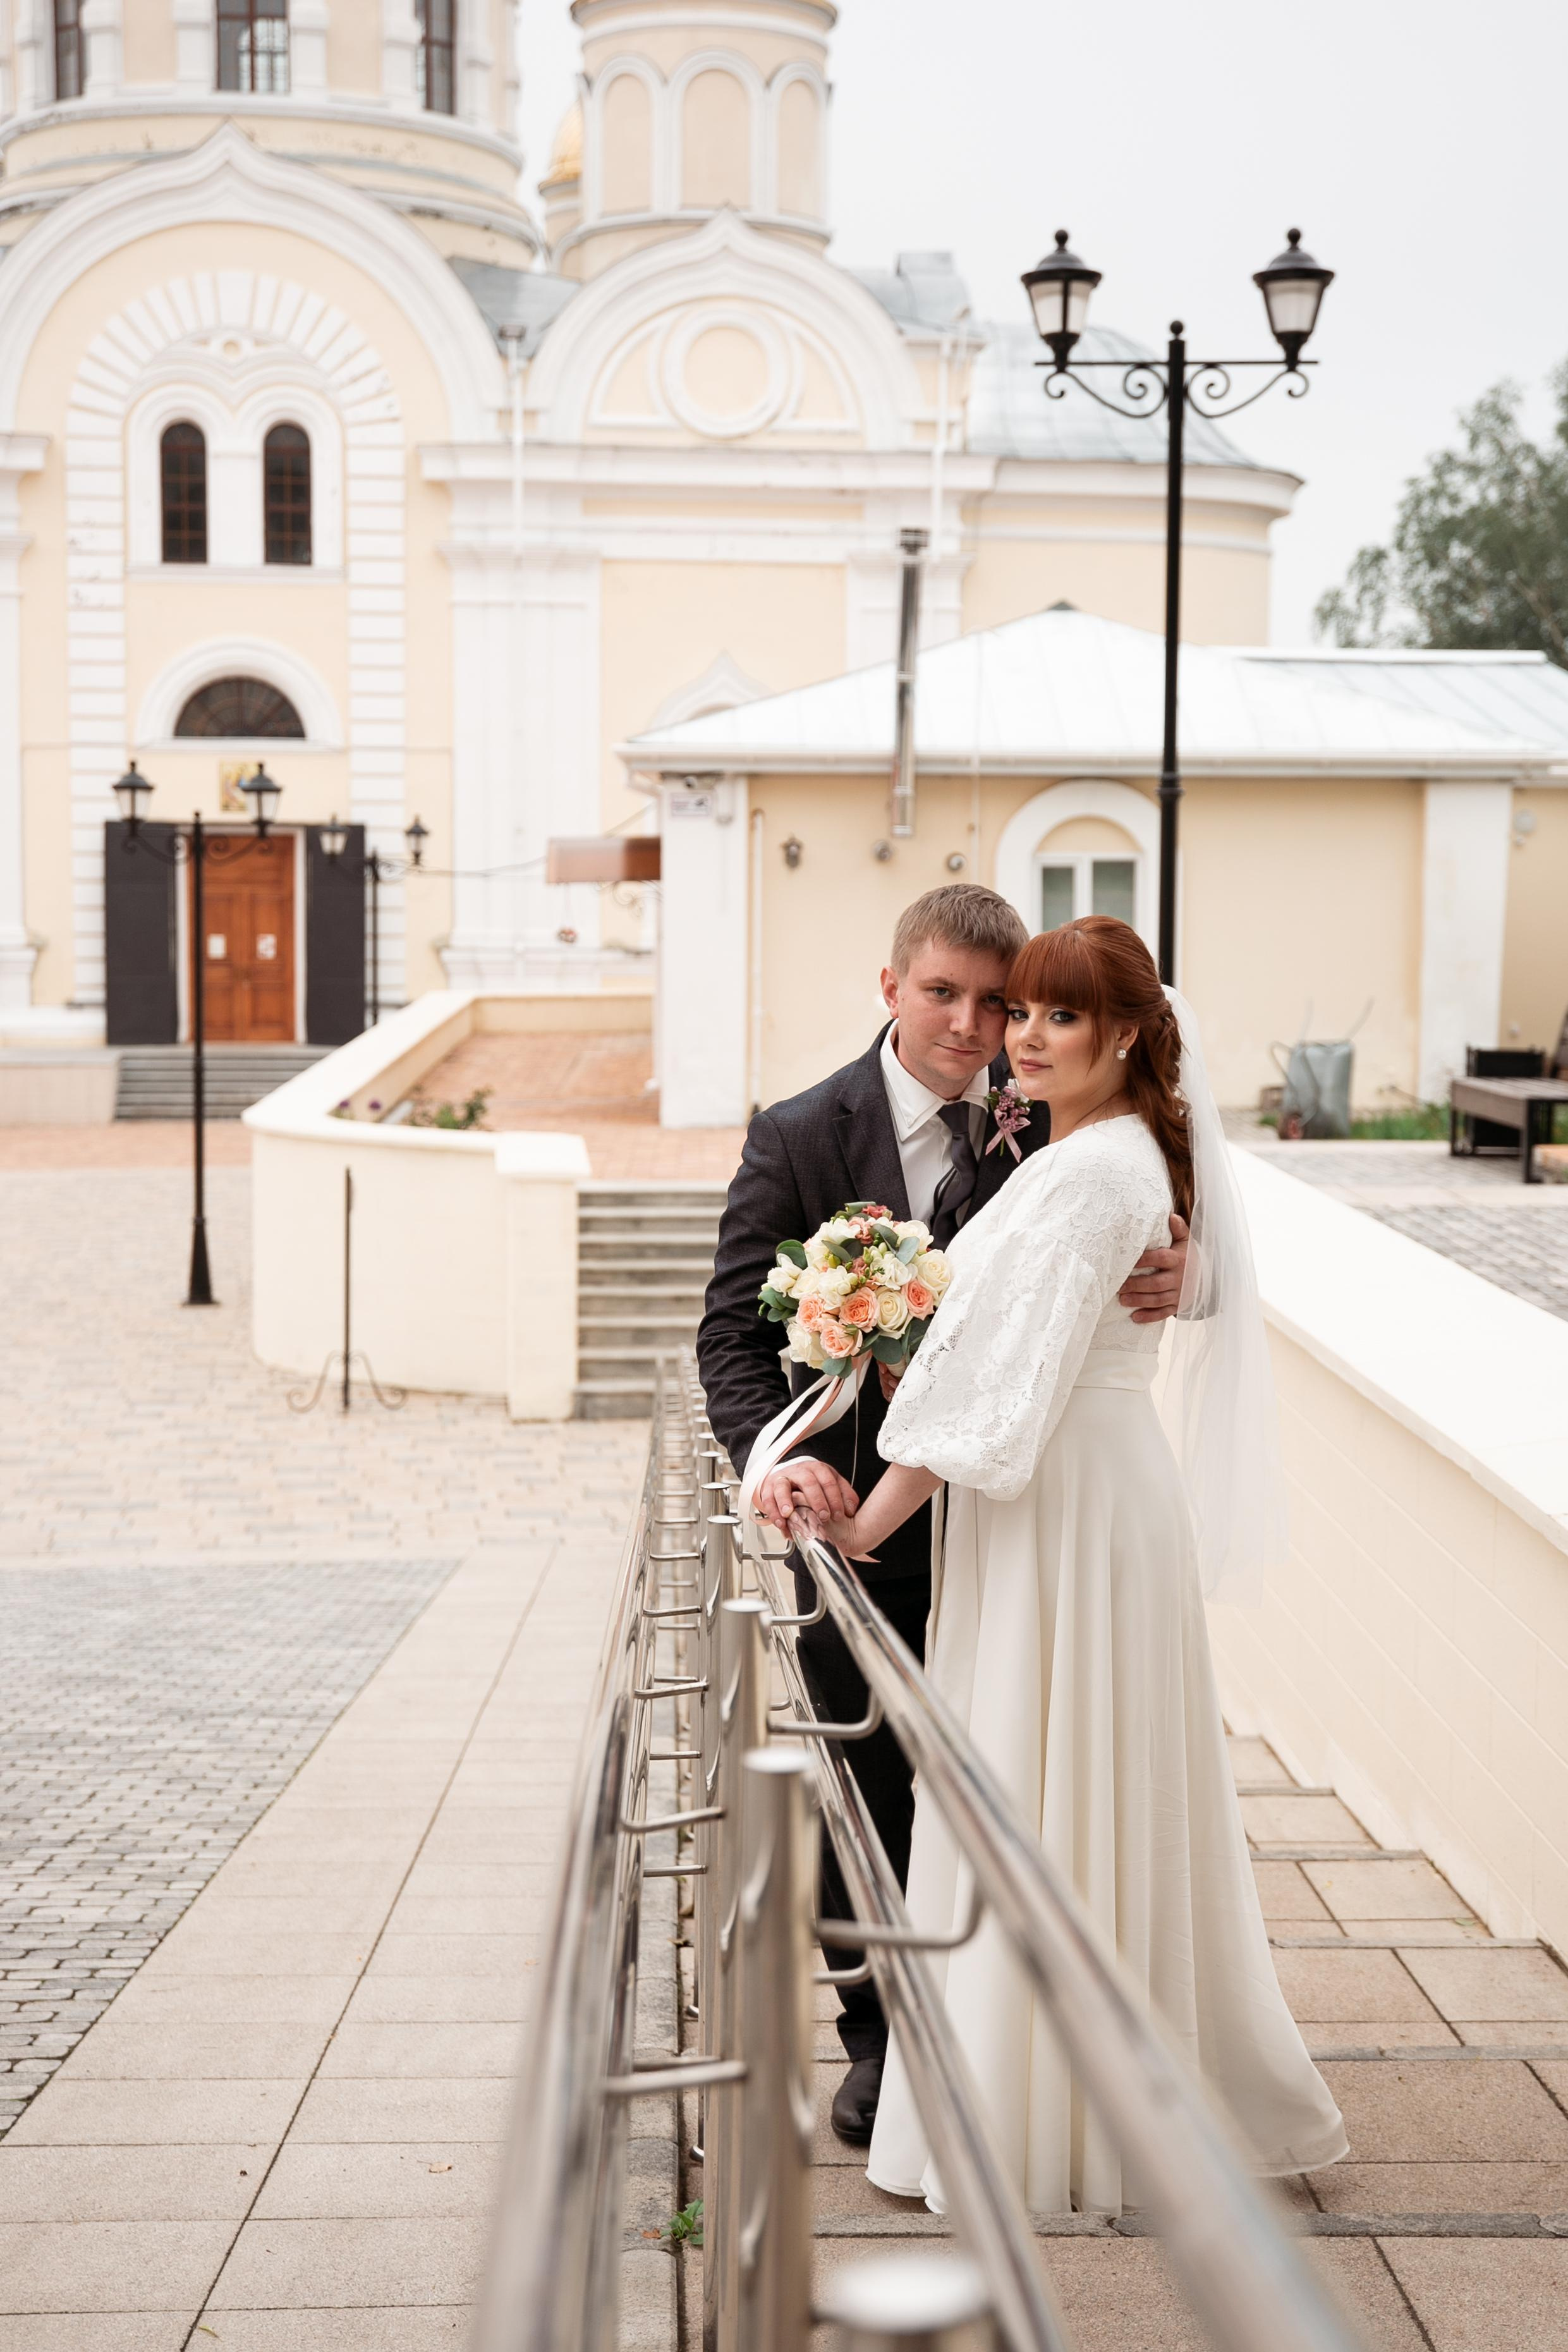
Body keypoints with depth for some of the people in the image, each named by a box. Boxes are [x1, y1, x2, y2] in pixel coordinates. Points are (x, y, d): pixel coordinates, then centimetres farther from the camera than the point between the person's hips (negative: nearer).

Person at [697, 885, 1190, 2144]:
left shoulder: (1045, 1117, -2)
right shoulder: (801, 1137, -9)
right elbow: (734, 1331, -9)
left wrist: (1173, 1261, -22)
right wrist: (774, 1458, -28)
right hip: (865, 1515, -2)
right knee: (869, 1790, 11)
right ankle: (877, 2039, 30)